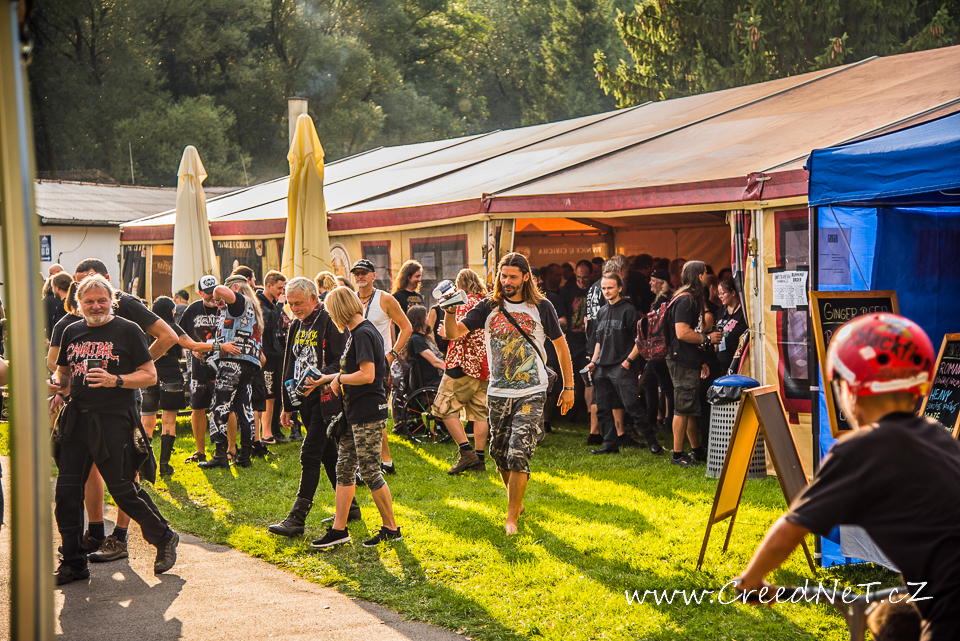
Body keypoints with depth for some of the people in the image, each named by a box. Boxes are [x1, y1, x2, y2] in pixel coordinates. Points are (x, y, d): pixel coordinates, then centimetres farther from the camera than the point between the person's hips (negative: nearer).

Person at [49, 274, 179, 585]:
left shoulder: (127, 330, -2)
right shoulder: (72, 332, 12)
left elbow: (150, 375, -3)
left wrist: (116, 380, -18)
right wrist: (60, 394, 5)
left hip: (114, 420, -5)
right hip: (76, 419, 5)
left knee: (123, 488, -3)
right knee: (67, 491, 3)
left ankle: (164, 539, 18)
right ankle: (73, 562, 15)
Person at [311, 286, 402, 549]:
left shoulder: (363, 334, -17)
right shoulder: (356, 332, 14)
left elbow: (367, 375, -25)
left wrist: (339, 379, -11)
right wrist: (330, 378, 18)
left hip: (368, 413, -10)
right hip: (355, 413, 10)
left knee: (370, 472, -2)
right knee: (344, 468, 10)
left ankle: (391, 528, 9)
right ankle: (339, 529, 15)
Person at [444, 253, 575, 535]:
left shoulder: (541, 307, -1)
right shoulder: (488, 308, 2)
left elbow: (561, 346, 9)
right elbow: (453, 333, -8)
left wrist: (568, 387, 8)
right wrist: (450, 312, -28)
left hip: (531, 394, -3)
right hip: (498, 393, 3)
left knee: (519, 455, -12)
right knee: (500, 454, 11)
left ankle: (511, 516, -2)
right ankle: (517, 500, 34)